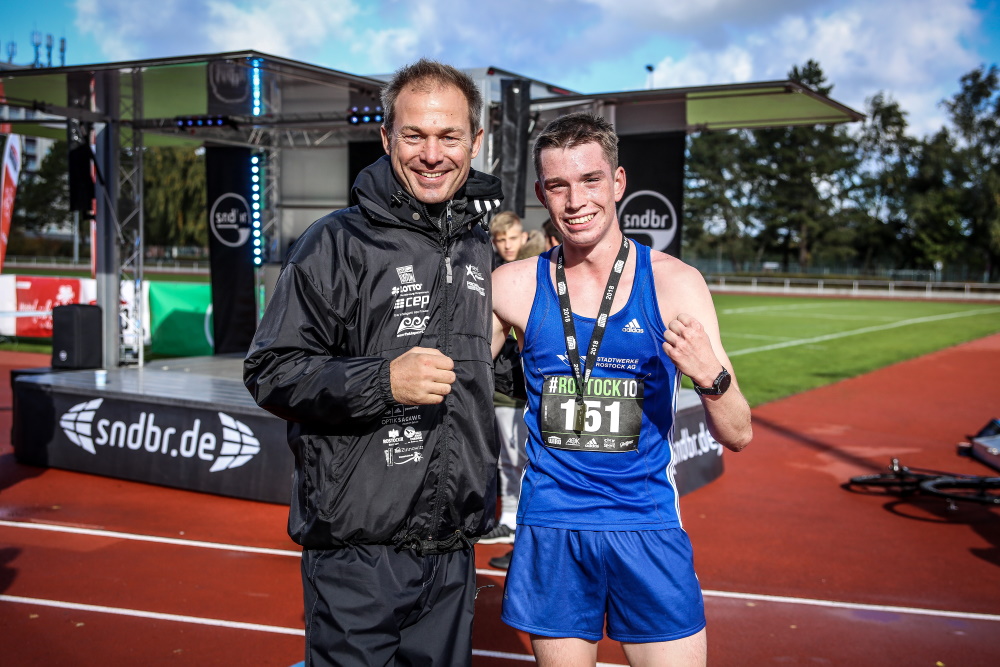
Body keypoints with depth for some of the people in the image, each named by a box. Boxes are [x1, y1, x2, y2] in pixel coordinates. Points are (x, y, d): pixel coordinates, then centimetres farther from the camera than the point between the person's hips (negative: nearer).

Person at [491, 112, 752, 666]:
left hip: (647, 526, -1)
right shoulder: (513, 287, -3)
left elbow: (737, 435, -6)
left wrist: (711, 376, -25)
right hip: (550, 527, 1)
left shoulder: (673, 283, -6)